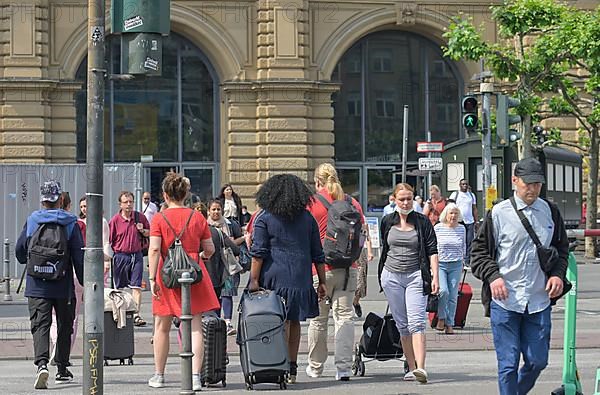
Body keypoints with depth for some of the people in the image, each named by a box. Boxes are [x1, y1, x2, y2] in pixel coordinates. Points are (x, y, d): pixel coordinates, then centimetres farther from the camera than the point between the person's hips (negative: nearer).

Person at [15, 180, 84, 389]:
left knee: (40, 325, -3)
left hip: (37, 286, 0)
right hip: (63, 286, 0)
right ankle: (62, 370, 22)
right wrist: (85, 283, 1)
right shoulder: (70, 223, -3)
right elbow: (79, 256, -5)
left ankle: (42, 364, -26)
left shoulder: (32, 221, 1)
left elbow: (19, 251, 8)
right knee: (64, 326, 15)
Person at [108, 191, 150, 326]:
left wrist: (142, 231, -6)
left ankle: (136, 315, -9)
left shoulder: (140, 217, 4)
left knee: (136, 286, -7)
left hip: (136, 255, 1)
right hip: (120, 256, -1)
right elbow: (108, 240, -2)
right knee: (120, 288, 8)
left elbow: (149, 233, 17)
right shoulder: (115, 220, -4)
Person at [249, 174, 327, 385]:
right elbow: (318, 254, 11)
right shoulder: (307, 218, 10)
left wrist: (254, 280, -6)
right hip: (301, 279, 3)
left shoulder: (263, 219, -1)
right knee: (294, 321, 12)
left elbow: (258, 253, -7)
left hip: (275, 279, -3)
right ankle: (292, 369, 16)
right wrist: (322, 282, 14)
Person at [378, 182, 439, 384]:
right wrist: (382, 272, 22)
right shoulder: (387, 221, 9)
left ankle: (420, 368, -24)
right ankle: (411, 368, 9)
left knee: (416, 322, -15)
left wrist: (435, 276, -10)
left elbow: (432, 251, -1)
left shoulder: (423, 222, 1)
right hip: (392, 276, 3)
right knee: (402, 325, 4)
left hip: (416, 276, -3)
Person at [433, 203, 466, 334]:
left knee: (453, 296, 2)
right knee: (443, 291, -20)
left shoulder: (461, 229, 6)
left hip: (456, 265, 3)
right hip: (440, 264, -3)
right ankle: (441, 317, 1)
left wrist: (462, 260, 22)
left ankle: (450, 324, 9)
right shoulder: (437, 228, -2)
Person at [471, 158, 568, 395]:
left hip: (539, 301, 3)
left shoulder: (550, 212, 8)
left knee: (538, 361, 7)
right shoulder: (498, 213, -2)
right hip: (504, 301, -3)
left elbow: (562, 248, 19)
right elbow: (479, 251, 2)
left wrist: (558, 274, 1)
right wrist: (493, 277, -14)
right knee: (508, 363, -2)